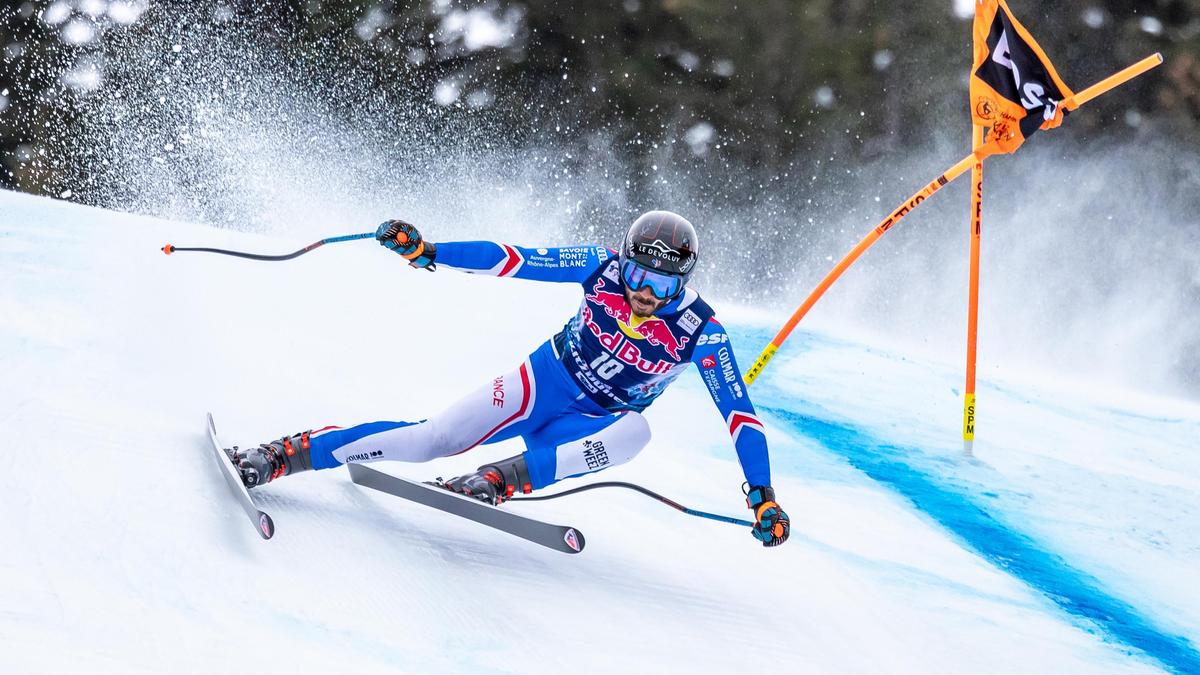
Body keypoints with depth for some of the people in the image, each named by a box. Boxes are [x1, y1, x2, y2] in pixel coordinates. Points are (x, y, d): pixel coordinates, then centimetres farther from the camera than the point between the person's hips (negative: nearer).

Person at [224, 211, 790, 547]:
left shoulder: (700, 334, -18)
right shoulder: (604, 269, -14)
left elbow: (740, 415, -17)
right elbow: (513, 260, -14)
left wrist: (763, 497, -24)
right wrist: (425, 251, -23)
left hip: (589, 425, 0)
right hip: (544, 384, 0)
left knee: (634, 431, -36)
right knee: (437, 436, -20)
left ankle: (496, 481, -42)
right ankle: (278, 456, -17)